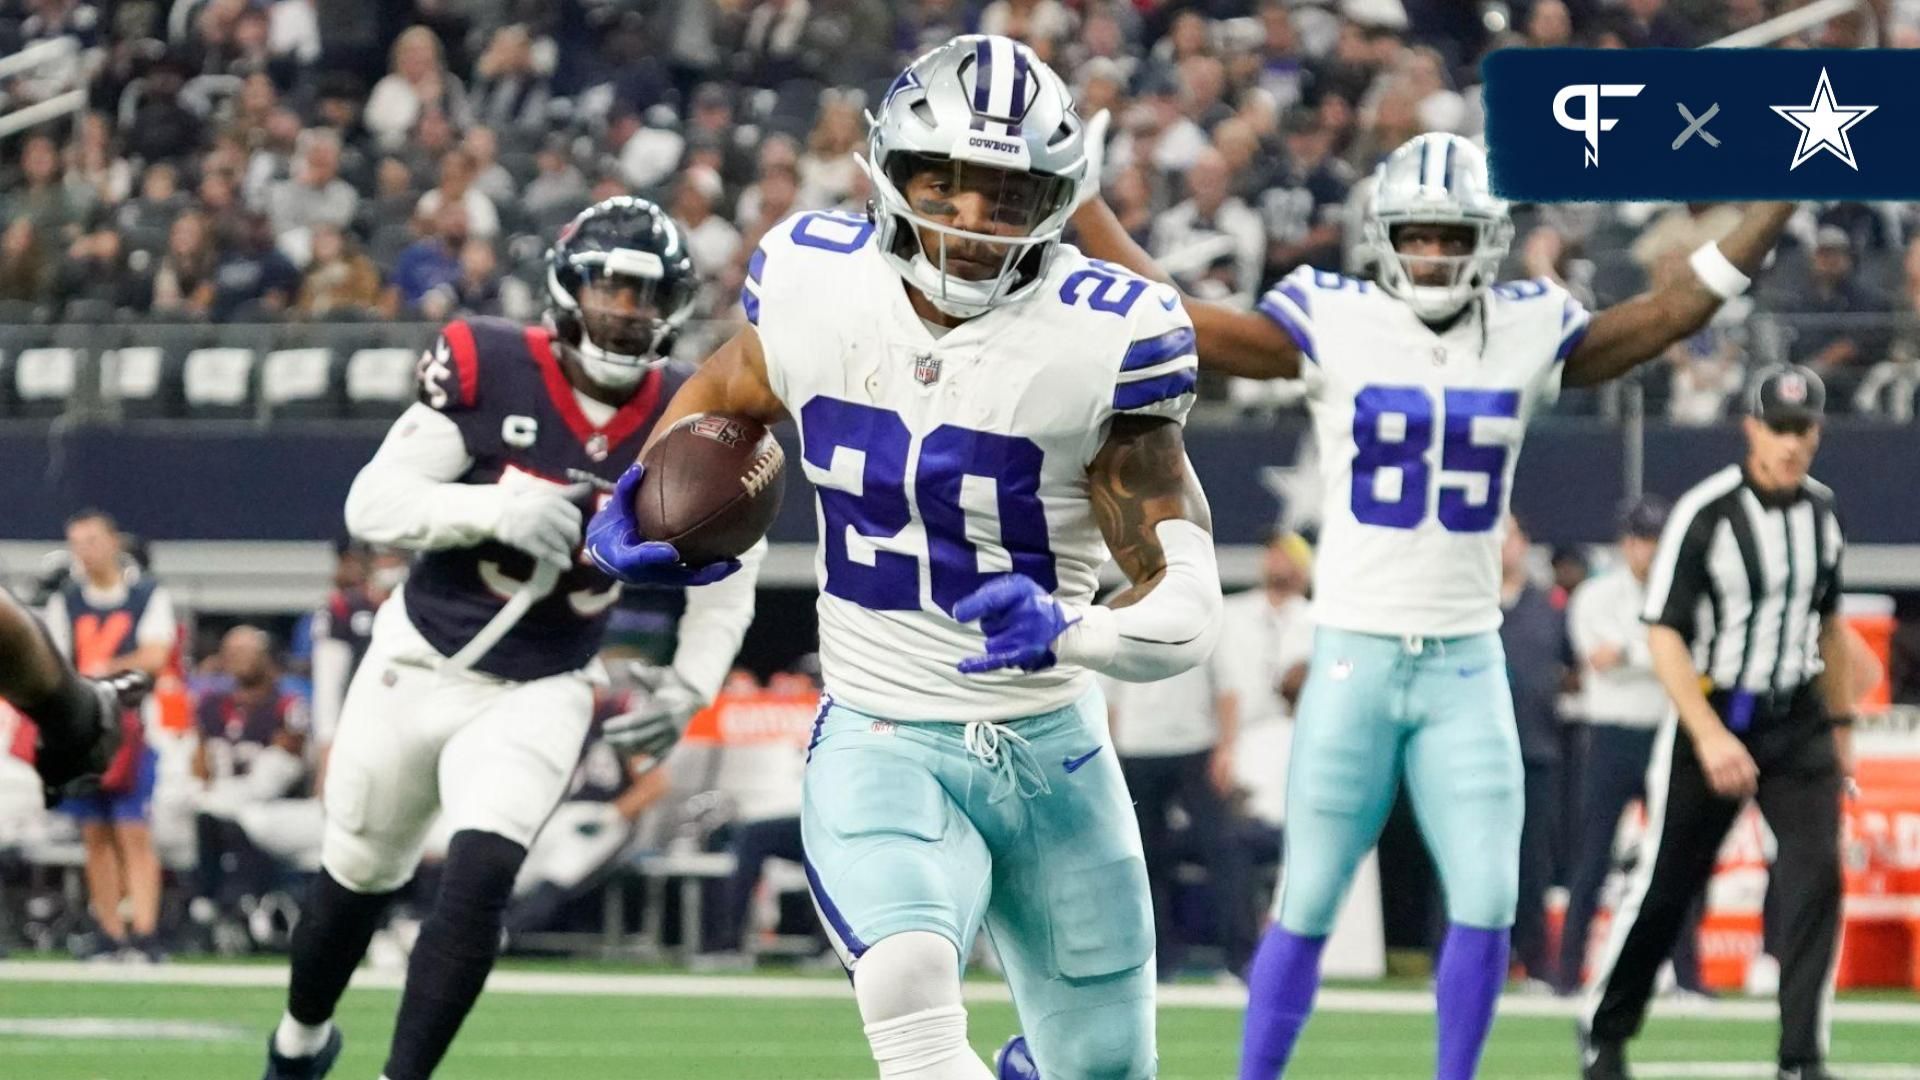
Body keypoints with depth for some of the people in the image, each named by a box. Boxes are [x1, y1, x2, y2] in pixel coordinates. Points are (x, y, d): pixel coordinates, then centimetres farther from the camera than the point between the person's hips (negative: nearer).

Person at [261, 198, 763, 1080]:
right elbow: (371, 505, -17)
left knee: (479, 881, -22)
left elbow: (724, 582, 4)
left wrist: (686, 690, -11)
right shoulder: (489, 370, -16)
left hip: (538, 695, 0)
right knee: (358, 878, 17)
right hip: (420, 665, 0)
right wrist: (498, 511, -32)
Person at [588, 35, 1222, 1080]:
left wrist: (1067, 632, -37)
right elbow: (726, 389, 18)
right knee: (907, 985, -33)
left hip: (1051, 756, 1)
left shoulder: (1101, 343, -15)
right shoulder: (820, 285, -7)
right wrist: (636, 494, -1)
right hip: (878, 748, -1)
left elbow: (1186, 606, -17)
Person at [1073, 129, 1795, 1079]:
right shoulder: (1332, 326, -4)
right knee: (1307, 909, 0)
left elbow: (1671, 312, 12)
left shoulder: (1528, 334, 4)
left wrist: (1778, 206, 10)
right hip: (1355, 655, -2)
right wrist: (1077, 198, -9)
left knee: (1486, 904, -4)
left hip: (1467, 667, 3)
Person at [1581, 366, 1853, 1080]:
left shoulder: (1821, 510, 4)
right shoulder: (1706, 513, -14)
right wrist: (1710, 737, -24)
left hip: (1797, 720, 4)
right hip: (1714, 712, -4)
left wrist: (1841, 724, 19)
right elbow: (1665, 634, -16)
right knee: (1666, 884, 4)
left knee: (1816, 872, -12)